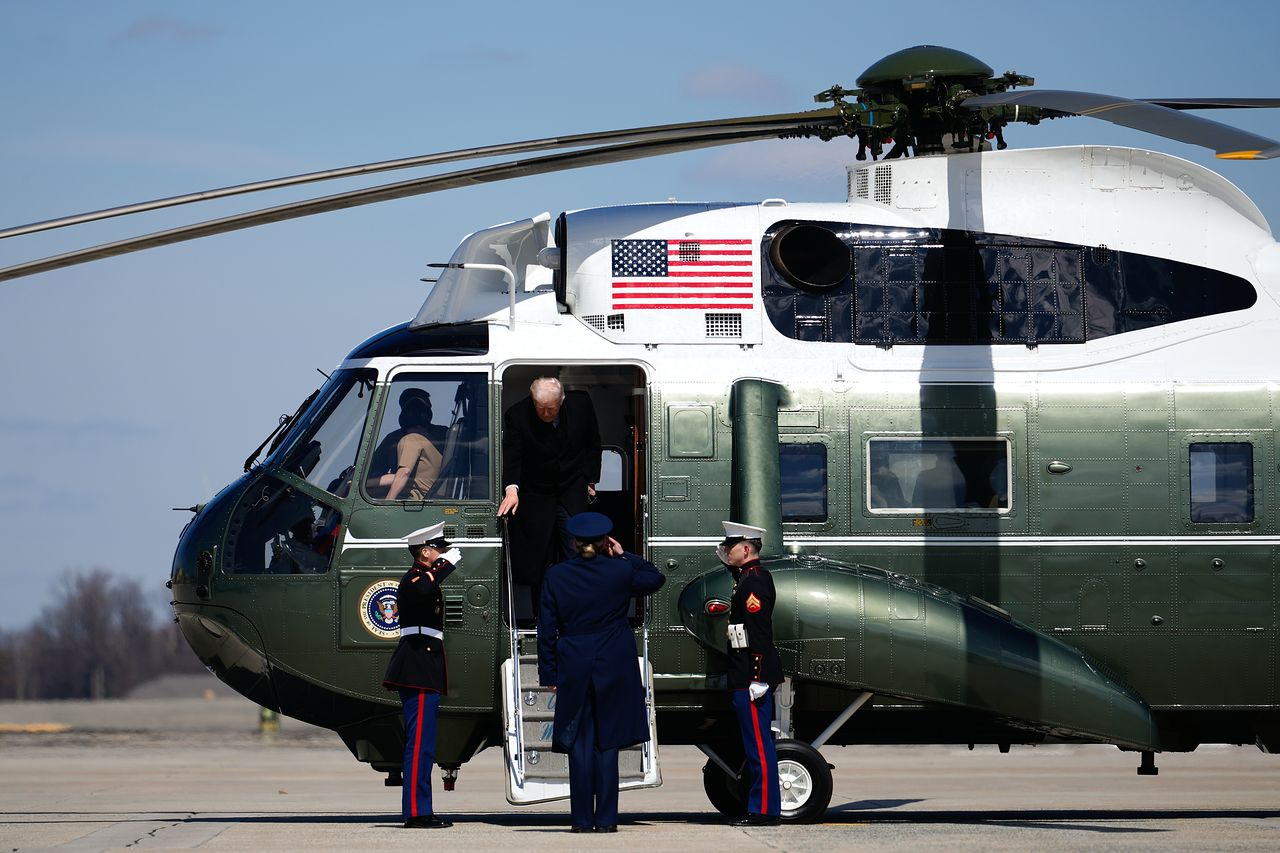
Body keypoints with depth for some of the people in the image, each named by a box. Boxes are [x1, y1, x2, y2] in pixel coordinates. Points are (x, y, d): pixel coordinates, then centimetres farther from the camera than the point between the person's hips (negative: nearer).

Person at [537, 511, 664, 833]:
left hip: (574, 669, 0)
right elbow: (655, 578, 15)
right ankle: (606, 819, 2)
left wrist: (549, 674, 6)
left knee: (580, 745, 5)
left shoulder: (556, 576, -5)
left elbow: (547, 629, -1)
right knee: (607, 743, 4)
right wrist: (624, 556, 12)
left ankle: (583, 819, 3)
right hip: (614, 669, 0)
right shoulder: (620, 572, -6)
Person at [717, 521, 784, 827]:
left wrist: (758, 678, -23)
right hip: (745, 676, 11)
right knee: (756, 742, 12)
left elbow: (761, 631, -20)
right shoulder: (746, 577, 17)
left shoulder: (755, 579, -14)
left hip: (753, 675, -11)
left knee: (759, 743, -9)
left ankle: (764, 810, -8)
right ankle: (760, 808, 15)